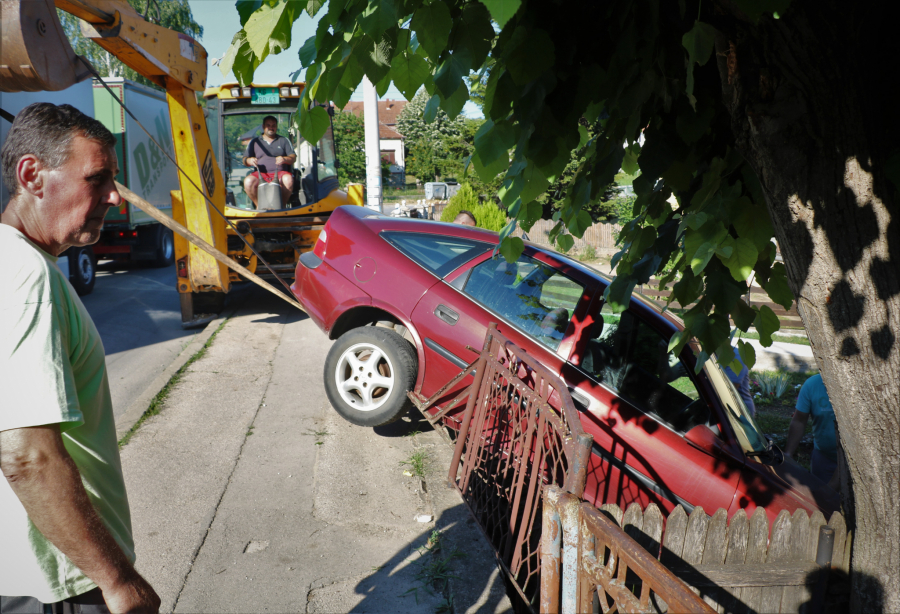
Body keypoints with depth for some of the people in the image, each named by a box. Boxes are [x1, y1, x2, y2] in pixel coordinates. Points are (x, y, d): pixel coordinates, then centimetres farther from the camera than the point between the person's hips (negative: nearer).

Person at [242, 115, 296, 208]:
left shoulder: (284, 140, 19)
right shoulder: (254, 142, 21)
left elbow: (293, 157, 10)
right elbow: (245, 160, 16)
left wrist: (284, 159, -14)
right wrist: (249, 161, -10)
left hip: (280, 173, -1)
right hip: (261, 174, 1)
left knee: (288, 179, -37)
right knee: (248, 181, -31)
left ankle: (282, 206, -21)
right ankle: (258, 206, -15)